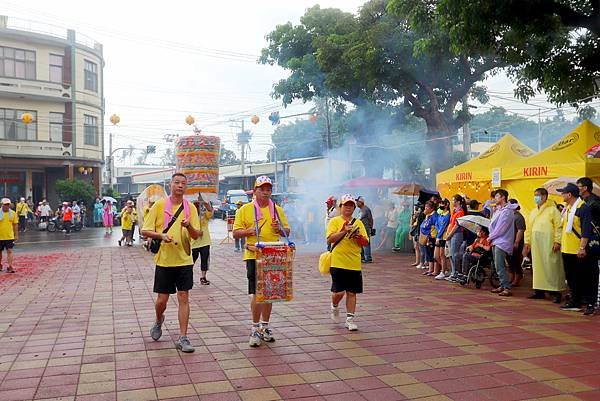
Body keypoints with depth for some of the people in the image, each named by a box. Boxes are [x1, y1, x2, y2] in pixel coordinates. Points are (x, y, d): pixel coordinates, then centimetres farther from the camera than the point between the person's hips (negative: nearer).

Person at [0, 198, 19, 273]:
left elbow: (15, 225, 6)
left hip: (9, 236, 0)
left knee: (9, 251, -5)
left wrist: (16, 235, 5)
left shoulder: (13, 213, 2)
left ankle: (10, 267, -6)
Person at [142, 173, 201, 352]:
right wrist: (161, 235, -17)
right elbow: (145, 230, 0)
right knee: (162, 299, 6)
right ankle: (159, 321, 38)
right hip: (164, 260, -1)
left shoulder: (191, 208, 3)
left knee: (183, 298, -1)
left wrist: (189, 226, -19)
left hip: (184, 260, 1)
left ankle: (182, 338, 6)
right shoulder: (159, 205, -1)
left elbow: (196, 235, 2)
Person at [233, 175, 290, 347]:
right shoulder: (245, 209, 2)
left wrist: (280, 229, -6)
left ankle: (265, 326, 24)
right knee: (256, 293, -6)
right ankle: (255, 328, 7)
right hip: (254, 256, -3)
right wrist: (249, 231, -17)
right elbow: (236, 233, 0)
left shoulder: (277, 209, 11)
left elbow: (287, 231, 15)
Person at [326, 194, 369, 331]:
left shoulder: (358, 223, 12)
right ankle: (334, 306, 29)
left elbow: (365, 242, 9)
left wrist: (358, 237, -10)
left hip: (354, 264, 3)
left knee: (352, 293, 5)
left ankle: (350, 319, 14)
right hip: (338, 262, -3)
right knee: (339, 292, -4)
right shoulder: (335, 221, 1)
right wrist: (344, 231, -19)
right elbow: (330, 239, -12)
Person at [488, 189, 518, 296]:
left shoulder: (507, 211, -14)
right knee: (498, 266, 12)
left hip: (502, 242, -10)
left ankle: (507, 288, -13)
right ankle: (502, 286, 19)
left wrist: (491, 237, -6)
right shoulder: (498, 210, 17)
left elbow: (501, 228, -15)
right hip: (496, 241, 10)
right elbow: (493, 224, 19)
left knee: (499, 266, -14)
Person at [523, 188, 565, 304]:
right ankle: (539, 291, 13)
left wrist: (557, 241, -16)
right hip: (535, 245, 7)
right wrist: (527, 243, 13)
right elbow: (528, 228, 19)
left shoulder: (552, 210, -3)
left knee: (551, 267, -7)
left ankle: (555, 292, -2)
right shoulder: (533, 212, 18)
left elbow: (559, 227, -9)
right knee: (537, 267, 7)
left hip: (548, 244, -6)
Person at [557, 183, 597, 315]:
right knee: (571, 278, 13)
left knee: (585, 278, -2)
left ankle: (590, 304, 3)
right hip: (567, 250, 9)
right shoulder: (566, 208, 13)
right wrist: (560, 243, 18)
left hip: (579, 251, -9)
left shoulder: (583, 208, -14)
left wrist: (582, 247, -23)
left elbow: (586, 230, -19)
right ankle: (575, 302, 22)